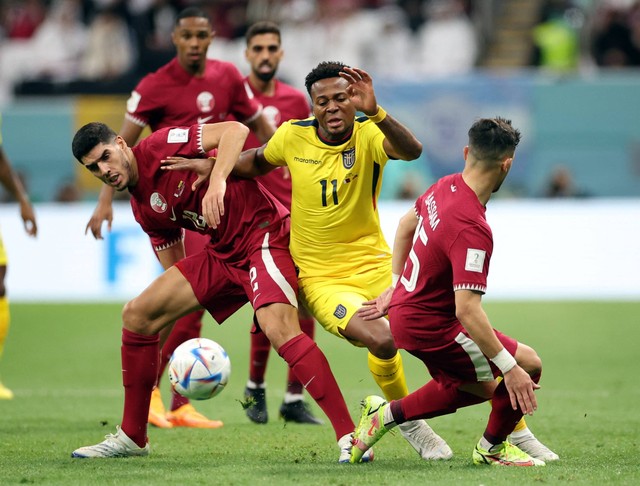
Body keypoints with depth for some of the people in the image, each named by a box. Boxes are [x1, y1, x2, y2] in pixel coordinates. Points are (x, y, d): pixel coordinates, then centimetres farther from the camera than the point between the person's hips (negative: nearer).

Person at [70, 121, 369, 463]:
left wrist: (217, 181, -37)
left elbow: (234, 130, -22)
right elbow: (174, 270, 15)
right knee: (136, 315, 5)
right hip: (222, 252, 9)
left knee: (278, 328, -30)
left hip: (264, 232, -9)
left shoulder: (160, 146, -11)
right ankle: (132, 437, 14)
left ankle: (347, 436, -31)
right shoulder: (143, 210, 12)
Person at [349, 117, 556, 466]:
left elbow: (406, 224, 16)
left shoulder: (446, 187, -4)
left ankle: (386, 414, 26)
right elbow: (467, 310, -34)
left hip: (404, 310, 10)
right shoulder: (472, 230, -32)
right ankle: (492, 447, 19)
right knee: (529, 366, -2)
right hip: (431, 327, -10)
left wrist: (397, 286, 28)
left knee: (479, 388, 24)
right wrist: (510, 368, -29)